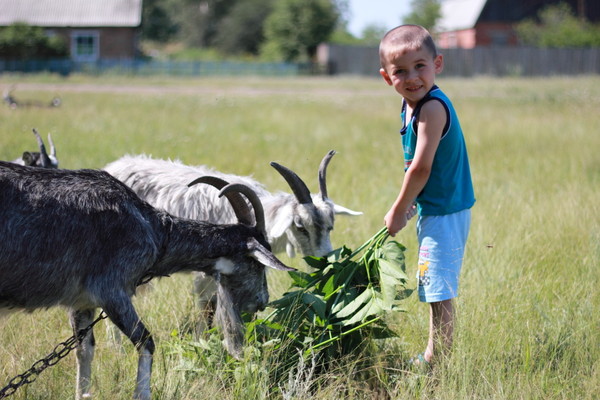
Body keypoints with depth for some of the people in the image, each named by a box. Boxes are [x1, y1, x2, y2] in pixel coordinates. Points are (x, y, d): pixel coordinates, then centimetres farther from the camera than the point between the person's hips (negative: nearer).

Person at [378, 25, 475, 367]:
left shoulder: (432, 108, -22)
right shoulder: (410, 105, 9)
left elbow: (421, 168, -22)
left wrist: (398, 212, -11)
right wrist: (408, 205, 11)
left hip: (445, 213, -10)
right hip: (432, 210, 10)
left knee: (439, 291, -7)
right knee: (434, 289, 18)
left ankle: (435, 363, -1)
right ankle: (432, 356, 29)